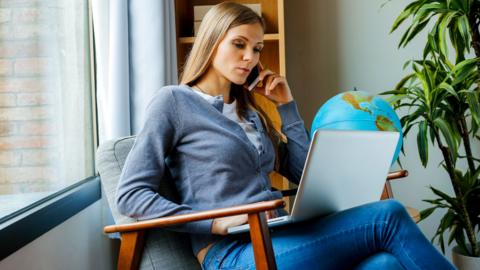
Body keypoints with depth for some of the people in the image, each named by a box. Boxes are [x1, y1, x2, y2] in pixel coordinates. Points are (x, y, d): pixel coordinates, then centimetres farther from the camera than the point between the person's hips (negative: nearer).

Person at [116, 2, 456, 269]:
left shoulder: (250, 111, 22)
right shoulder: (173, 101, 2)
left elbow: (305, 174, 22)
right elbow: (131, 195, -5)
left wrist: (287, 106, 18)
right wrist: (216, 222, -14)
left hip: (279, 239, 6)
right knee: (387, 216, -20)